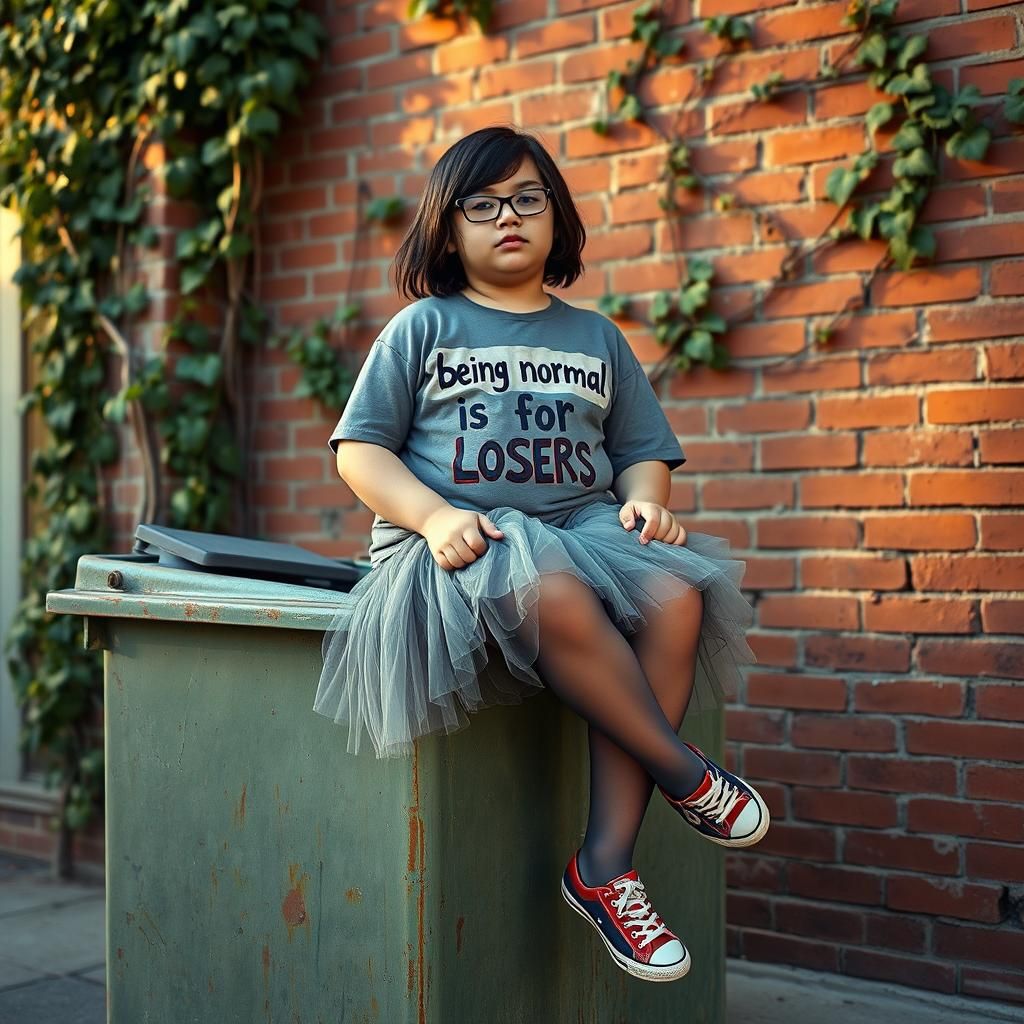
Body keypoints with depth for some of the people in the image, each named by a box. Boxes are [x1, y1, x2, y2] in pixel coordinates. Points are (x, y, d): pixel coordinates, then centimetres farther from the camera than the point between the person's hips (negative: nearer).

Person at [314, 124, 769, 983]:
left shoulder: (597, 337, 22)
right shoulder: (424, 326, 12)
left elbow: (641, 451, 21)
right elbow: (359, 450, 5)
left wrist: (646, 499, -4)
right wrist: (433, 516, -14)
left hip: (584, 526, 4)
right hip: (463, 538, -3)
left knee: (675, 594, -31)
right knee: (552, 594, -40)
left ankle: (605, 863, -27)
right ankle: (685, 774, -21)